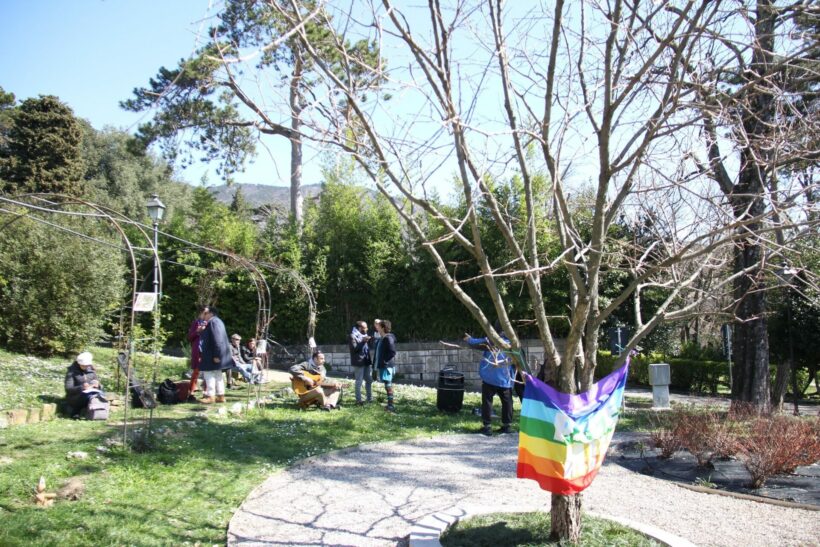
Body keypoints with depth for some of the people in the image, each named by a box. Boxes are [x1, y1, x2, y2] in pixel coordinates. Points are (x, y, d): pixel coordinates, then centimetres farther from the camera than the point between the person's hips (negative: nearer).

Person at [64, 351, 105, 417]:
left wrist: (98, 385, -15)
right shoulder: (71, 372, -3)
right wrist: (81, 388, -30)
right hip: (74, 398, -4)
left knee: (100, 393, -29)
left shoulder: (91, 371, 10)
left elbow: (100, 386, 11)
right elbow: (68, 389, -12)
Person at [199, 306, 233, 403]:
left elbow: (216, 339, -22)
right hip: (215, 354, 11)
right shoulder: (217, 321, 17)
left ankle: (210, 396, -5)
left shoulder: (213, 322, -15)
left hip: (212, 354, -11)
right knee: (217, 374, 12)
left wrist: (216, 355, -24)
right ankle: (220, 395, 13)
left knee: (208, 373, -6)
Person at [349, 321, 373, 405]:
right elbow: (354, 348, -20)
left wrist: (368, 341, 7)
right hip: (358, 362, -8)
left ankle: (370, 398, 22)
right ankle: (358, 400, 4)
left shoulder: (364, 335, 17)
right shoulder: (353, 336, -9)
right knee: (359, 381, -3)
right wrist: (363, 342, -23)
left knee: (369, 380, 12)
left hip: (366, 362, 8)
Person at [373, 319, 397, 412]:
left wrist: (385, 361, -18)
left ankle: (391, 406, -2)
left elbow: (392, 352, -20)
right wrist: (377, 364, 14)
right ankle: (390, 404, 20)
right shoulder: (380, 338, 13)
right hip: (381, 365, 9)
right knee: (387, 386, 13)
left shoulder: (388, 338, -15)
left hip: (387, 366, -9)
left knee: (388, 386, -6)